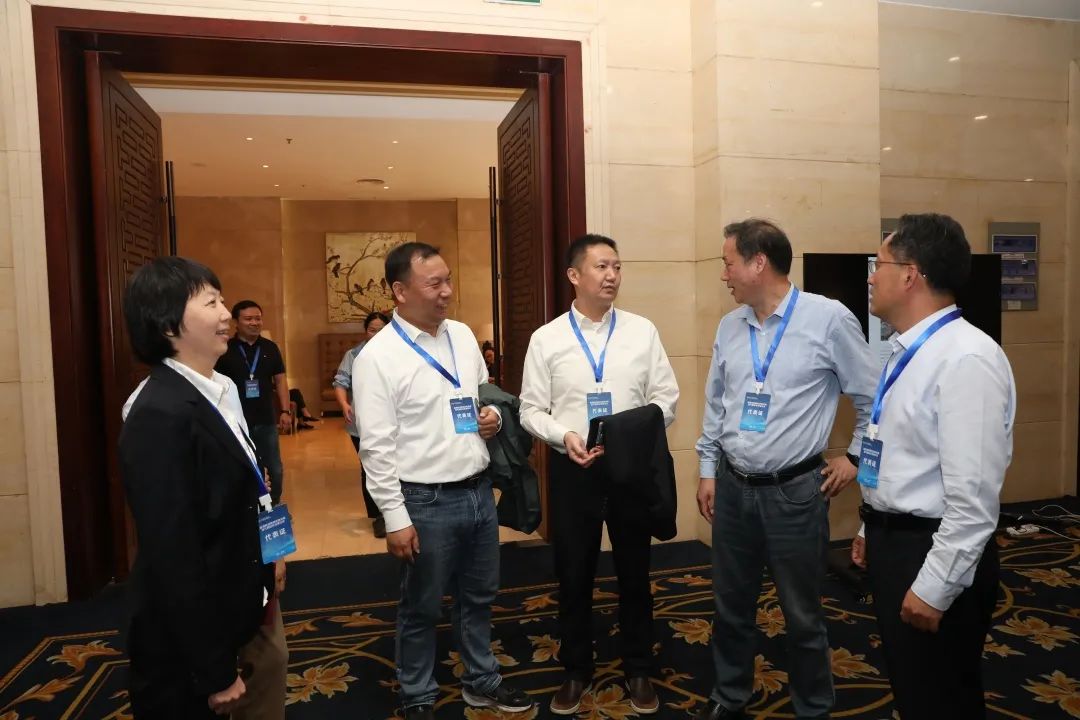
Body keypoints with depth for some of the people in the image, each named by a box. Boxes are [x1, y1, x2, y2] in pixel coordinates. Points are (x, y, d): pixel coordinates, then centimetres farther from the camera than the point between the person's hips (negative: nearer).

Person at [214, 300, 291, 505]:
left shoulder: (270, 348, 4)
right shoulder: (225, 350, -5)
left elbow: (280, 380, 8)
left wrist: (285, 411, 1)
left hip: (266, 421, 3)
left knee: (275, 471, 11)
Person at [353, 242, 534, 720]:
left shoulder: (463, 335, 5)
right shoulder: (377, 356, -14)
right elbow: (376, 447, -14)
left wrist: (494, 416, -2)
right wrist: (396, 518, -14)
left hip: (479, 490, 6)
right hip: (427, 501, -6)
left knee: (478, 597, 21)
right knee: (422, 610, 13)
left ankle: (481, 681, 42)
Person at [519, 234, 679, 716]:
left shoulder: (643, 332, 0)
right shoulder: (546, 339, -2)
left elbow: (665, 398, 1)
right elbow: (531, 410, 0)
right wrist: (564, 435, -18)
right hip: (572, 469, 0)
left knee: (634, 573, 15)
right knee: (573, 576, 12)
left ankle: (638, 671, 35)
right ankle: (576, 671, 34)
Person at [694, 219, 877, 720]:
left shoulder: (829, 319, -12)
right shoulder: (729, 326, 4)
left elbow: (872, 397, -2)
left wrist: (855, 457, 2)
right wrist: (708, 471, 13)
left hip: (795, 491, -4)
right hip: (732, 487, 5)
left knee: (802, 614, 11)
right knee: (731, 605, 17)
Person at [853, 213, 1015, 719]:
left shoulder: (966, 358, -23)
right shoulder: (909, 351, 7)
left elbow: (973, 495, -25)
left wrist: (934, 588, -21)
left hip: (933, 555, -9)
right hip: (893, 542, 9)